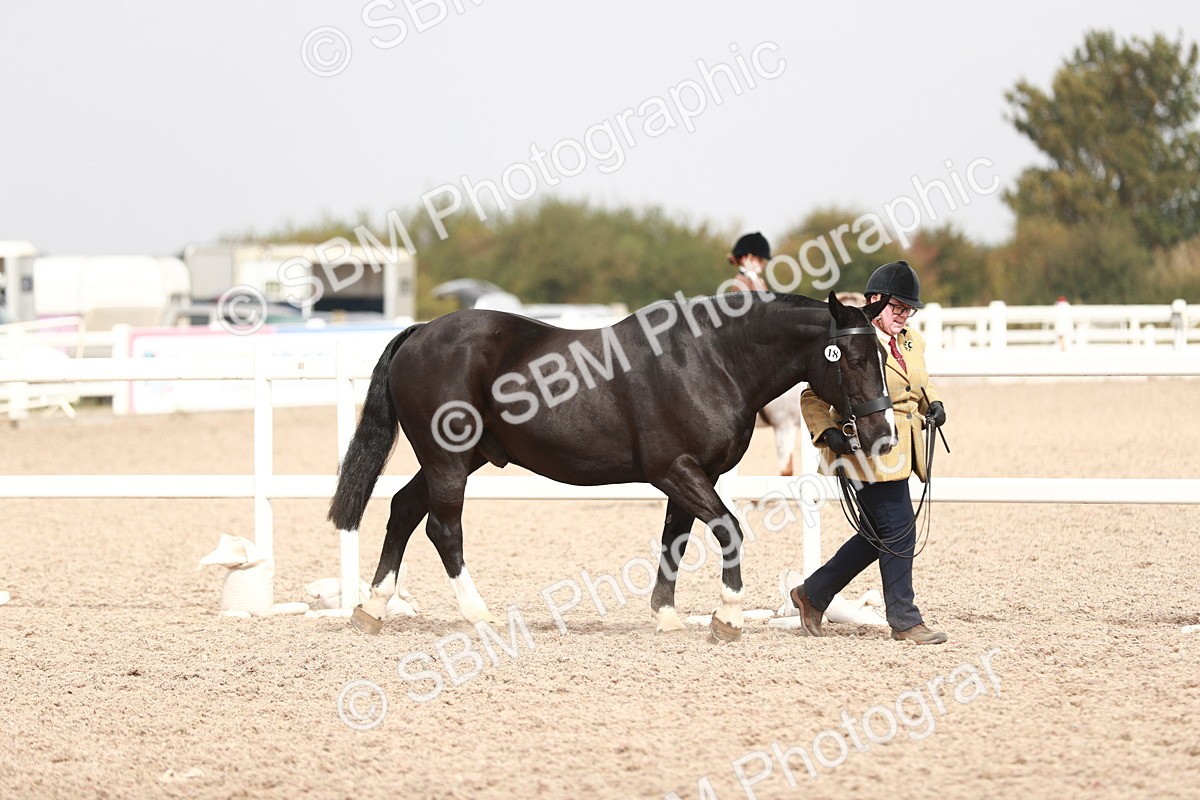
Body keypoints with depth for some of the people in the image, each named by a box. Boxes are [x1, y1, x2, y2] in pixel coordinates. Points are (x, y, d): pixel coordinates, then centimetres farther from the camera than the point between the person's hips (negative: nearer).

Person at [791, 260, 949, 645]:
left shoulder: (913, 342, 13)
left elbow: (921, 386, 29)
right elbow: (814, 398, -8)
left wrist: (933, 405, 7)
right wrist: (828, 433, -23)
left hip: (904, 452, 9)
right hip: (868, 451, -9)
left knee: (880, 535, 15)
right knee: (898, 530, -7)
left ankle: (812, 594, 28)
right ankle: (904, 620, 5)